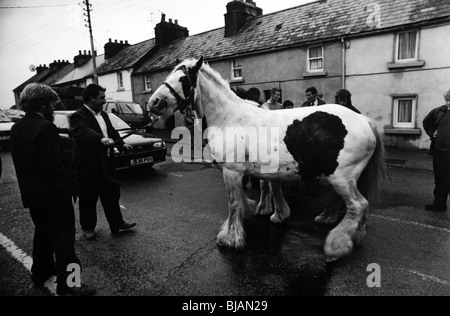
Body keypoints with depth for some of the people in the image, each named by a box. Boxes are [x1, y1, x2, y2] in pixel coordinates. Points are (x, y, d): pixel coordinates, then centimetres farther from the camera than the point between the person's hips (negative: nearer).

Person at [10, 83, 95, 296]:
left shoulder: (16, 128, 6)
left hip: (31, 193, 9)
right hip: (53, 194, -9)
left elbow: (20, 162, 11)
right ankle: (66, 285, 8)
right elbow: (55, 165, -24)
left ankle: (40, 272, 40)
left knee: (43, 231, 24)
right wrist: (68, 187, -14)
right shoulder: (46, 128, -21)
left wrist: (27, 187, 18)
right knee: (63, 237, 1)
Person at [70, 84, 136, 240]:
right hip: (87, 166, -7)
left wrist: (121, 144, -4)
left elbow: (112, 132, 14)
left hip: (104, 162, 7)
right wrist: (101, 139, -54)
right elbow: (84, 131, -36)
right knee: (88, 199, 9)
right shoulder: (78, 116, -16)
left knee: (111, 194, 14)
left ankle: (117, 223, 28)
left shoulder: (104, 115, 11)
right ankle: (88, 228, 28)